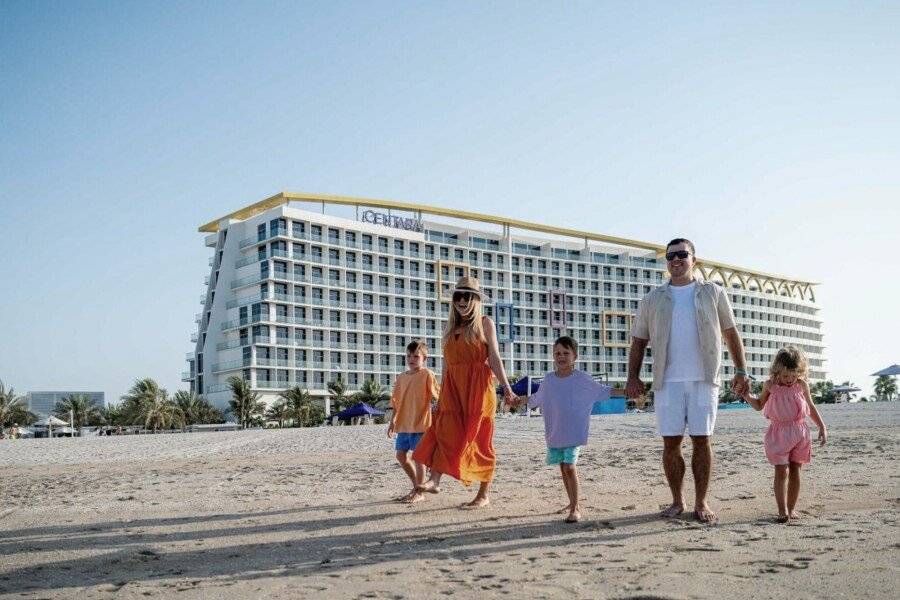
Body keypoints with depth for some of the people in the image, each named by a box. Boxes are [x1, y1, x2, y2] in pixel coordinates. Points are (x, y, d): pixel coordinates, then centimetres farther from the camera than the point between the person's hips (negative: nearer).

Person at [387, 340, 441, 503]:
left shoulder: (427, 375, -6)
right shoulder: (401, 377, 12)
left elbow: (438, 395, -10)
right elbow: (396, 401, 16)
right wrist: (393, 421, 14)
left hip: (420, 423, -7)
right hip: (403, 424, 7)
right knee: (401, 455, 10)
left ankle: (419, 493, 7)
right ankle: (416, 486, 26)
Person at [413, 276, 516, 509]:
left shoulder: (485, 323, 3)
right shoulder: (450, 327, 16)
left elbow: (494, 358, -2)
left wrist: (506, 387, -10)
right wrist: (441, 394, 15)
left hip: (478, 388, -4)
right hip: (453, 388, 4)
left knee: (479, 439, 0)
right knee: (445, 431, -14)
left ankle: (484, 494, 8)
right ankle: (434, 480, -21)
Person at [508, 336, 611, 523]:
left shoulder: (581, 378, -3)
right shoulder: (548, 379, 8)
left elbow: (602, 391, 3)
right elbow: (537, 399, 26)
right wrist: (521, 399, 29)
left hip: (574, 432, -4)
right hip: (554, 432, 5)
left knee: (569, 467, -14)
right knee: (563, 468, 12)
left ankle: (575, 508, -8)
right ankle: (573, 503, 28)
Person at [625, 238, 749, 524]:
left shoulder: (713, 293, 11)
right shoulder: (653, 299, 12)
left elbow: (731, 333, 13)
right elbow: (638, 341, 13)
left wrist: (741, 370, 4)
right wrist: (632, 377, 2)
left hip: (704, 380, -1)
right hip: (667, 382, 1)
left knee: (702, 440, -1)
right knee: (670, 442, 0)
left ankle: (701, 504, 8)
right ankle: (677, 502, 13)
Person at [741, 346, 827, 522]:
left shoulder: (802, 385, 1)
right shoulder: (770, 385, -1)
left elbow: (811, 408, 13)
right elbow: (759, 405, 12)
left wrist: (822, 427, 9)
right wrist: (747, 396, -5)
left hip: (799, 432, 2)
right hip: (778, 433, -2)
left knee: (795, 470, 6)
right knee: (781, 470, -8)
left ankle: (791, 508, 15)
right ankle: (782, 510, -7)